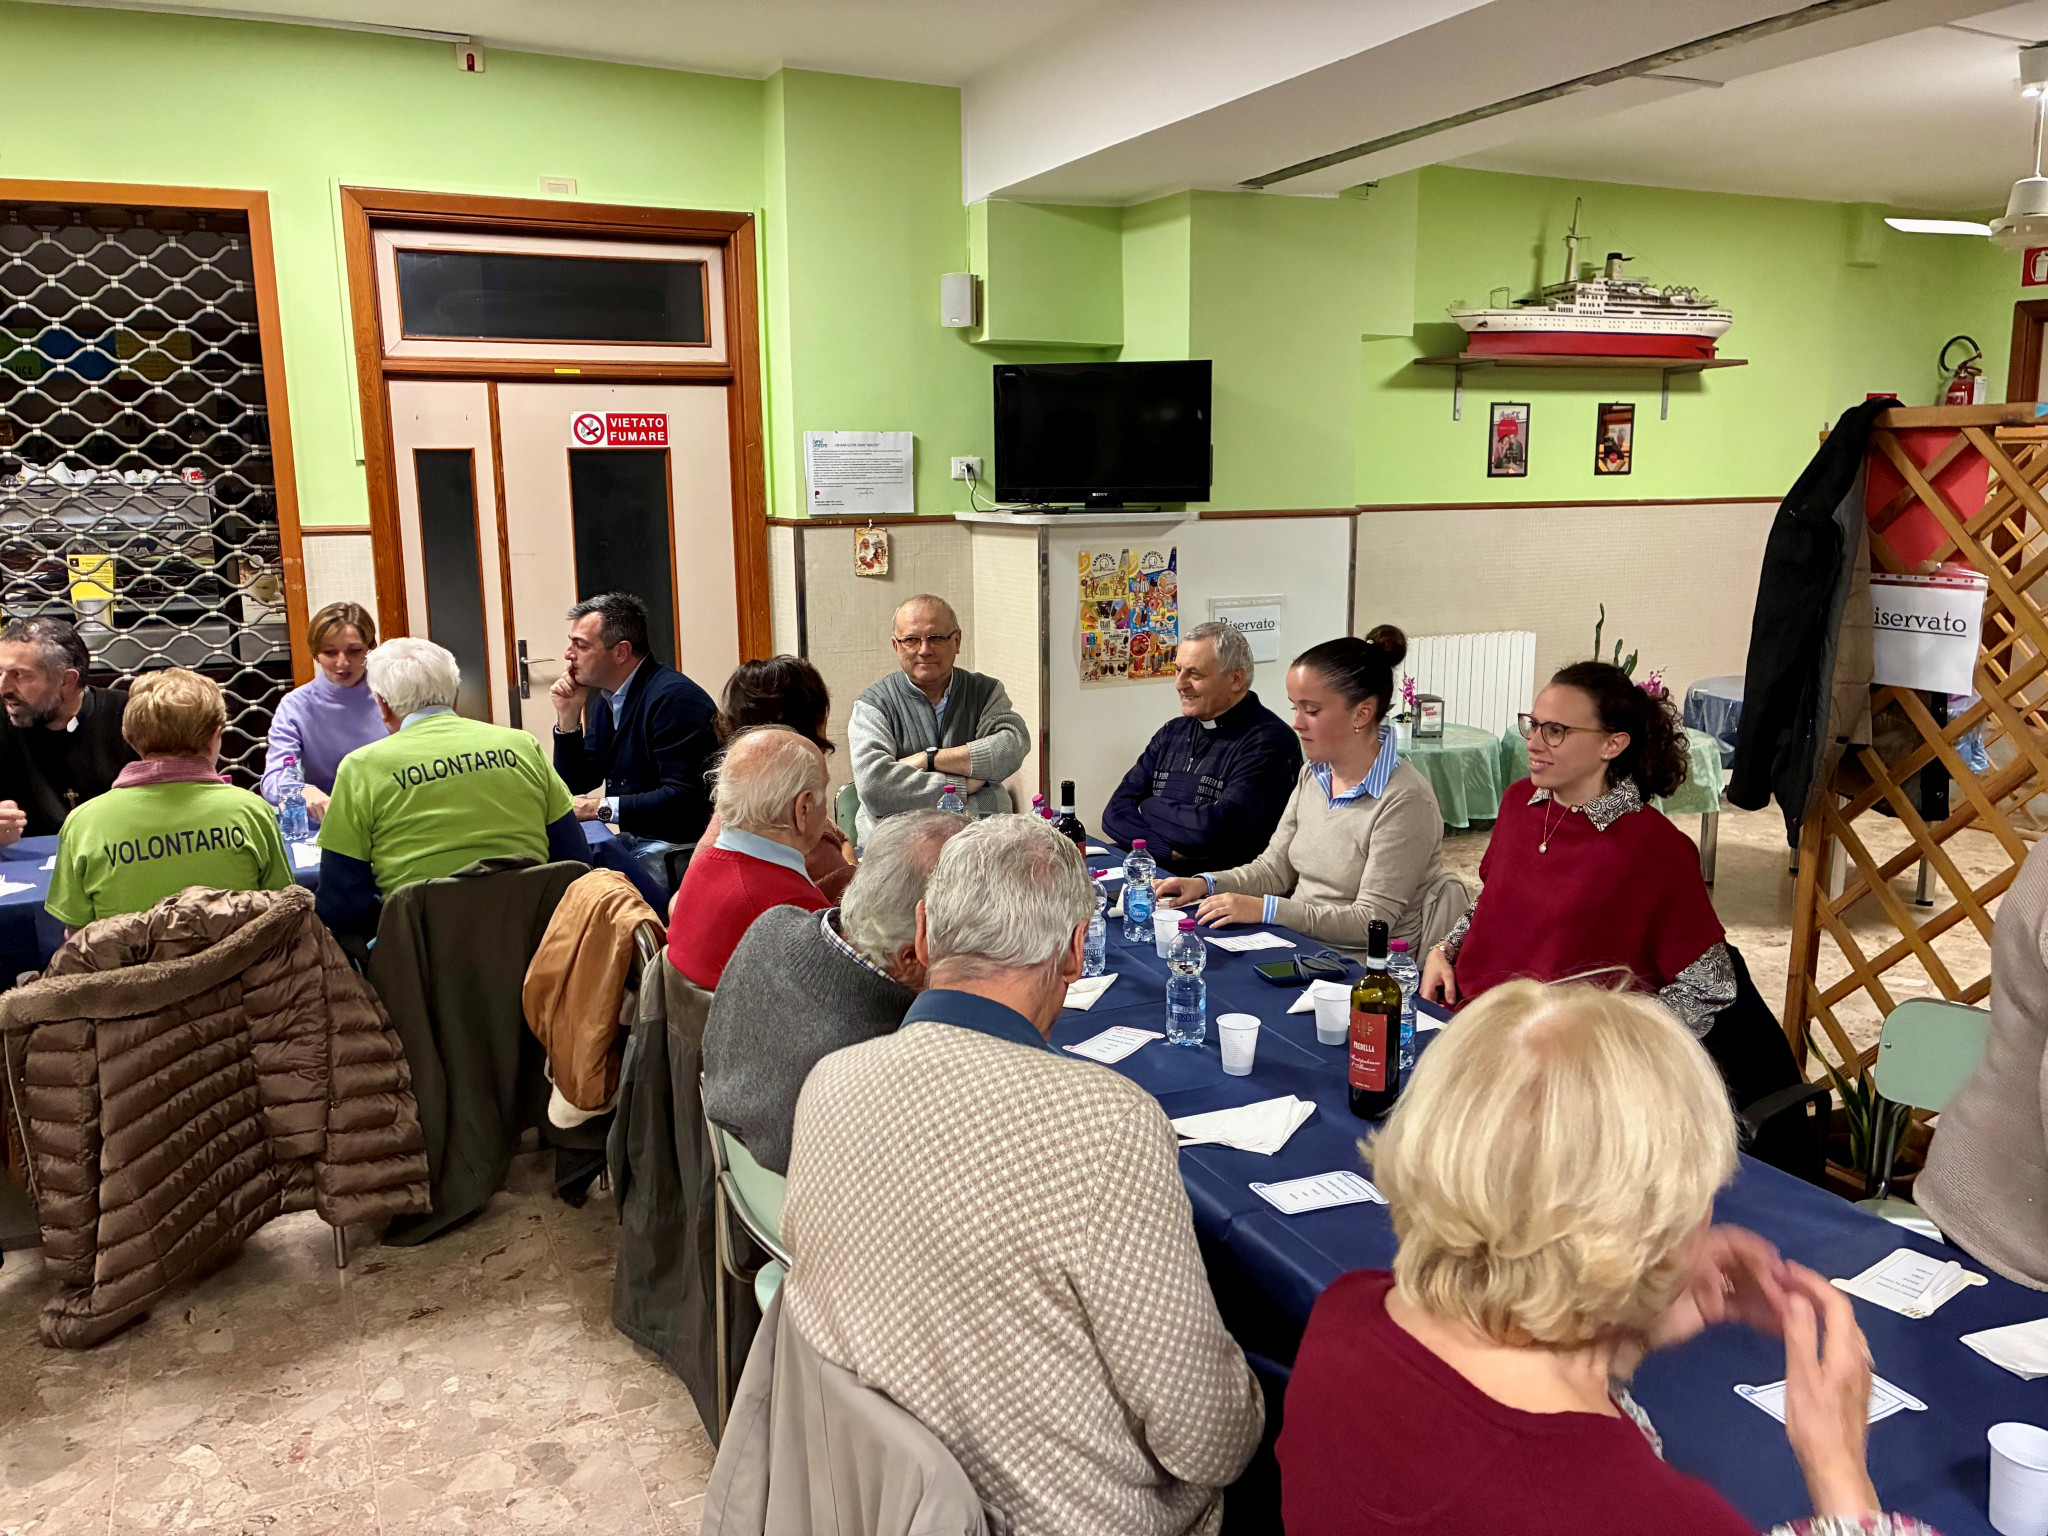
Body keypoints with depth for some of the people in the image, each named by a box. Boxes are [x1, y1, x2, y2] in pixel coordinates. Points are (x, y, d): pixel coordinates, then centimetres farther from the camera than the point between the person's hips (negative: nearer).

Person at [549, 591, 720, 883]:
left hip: (677, 846, -9)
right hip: (632, 840, 9)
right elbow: (575, 786, 15)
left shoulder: (673, 697, -17)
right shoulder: (604, 700, 12)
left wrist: (602, 808, -18)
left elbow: (682, 797, -24)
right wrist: (568, 717, 2)